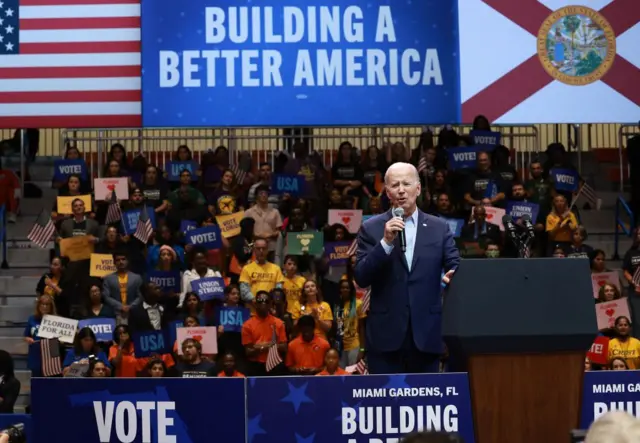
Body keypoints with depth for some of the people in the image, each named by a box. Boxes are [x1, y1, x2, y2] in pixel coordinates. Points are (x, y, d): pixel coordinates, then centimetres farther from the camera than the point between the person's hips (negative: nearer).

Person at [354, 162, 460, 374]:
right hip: (386, 334, -1)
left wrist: (455, 277, -22)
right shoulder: (371, 228, 4)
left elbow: (456, 267, 2)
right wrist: (386, 241, -16)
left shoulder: (439, 228, 8)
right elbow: (361, 278, -4)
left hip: (426, 333, 1)